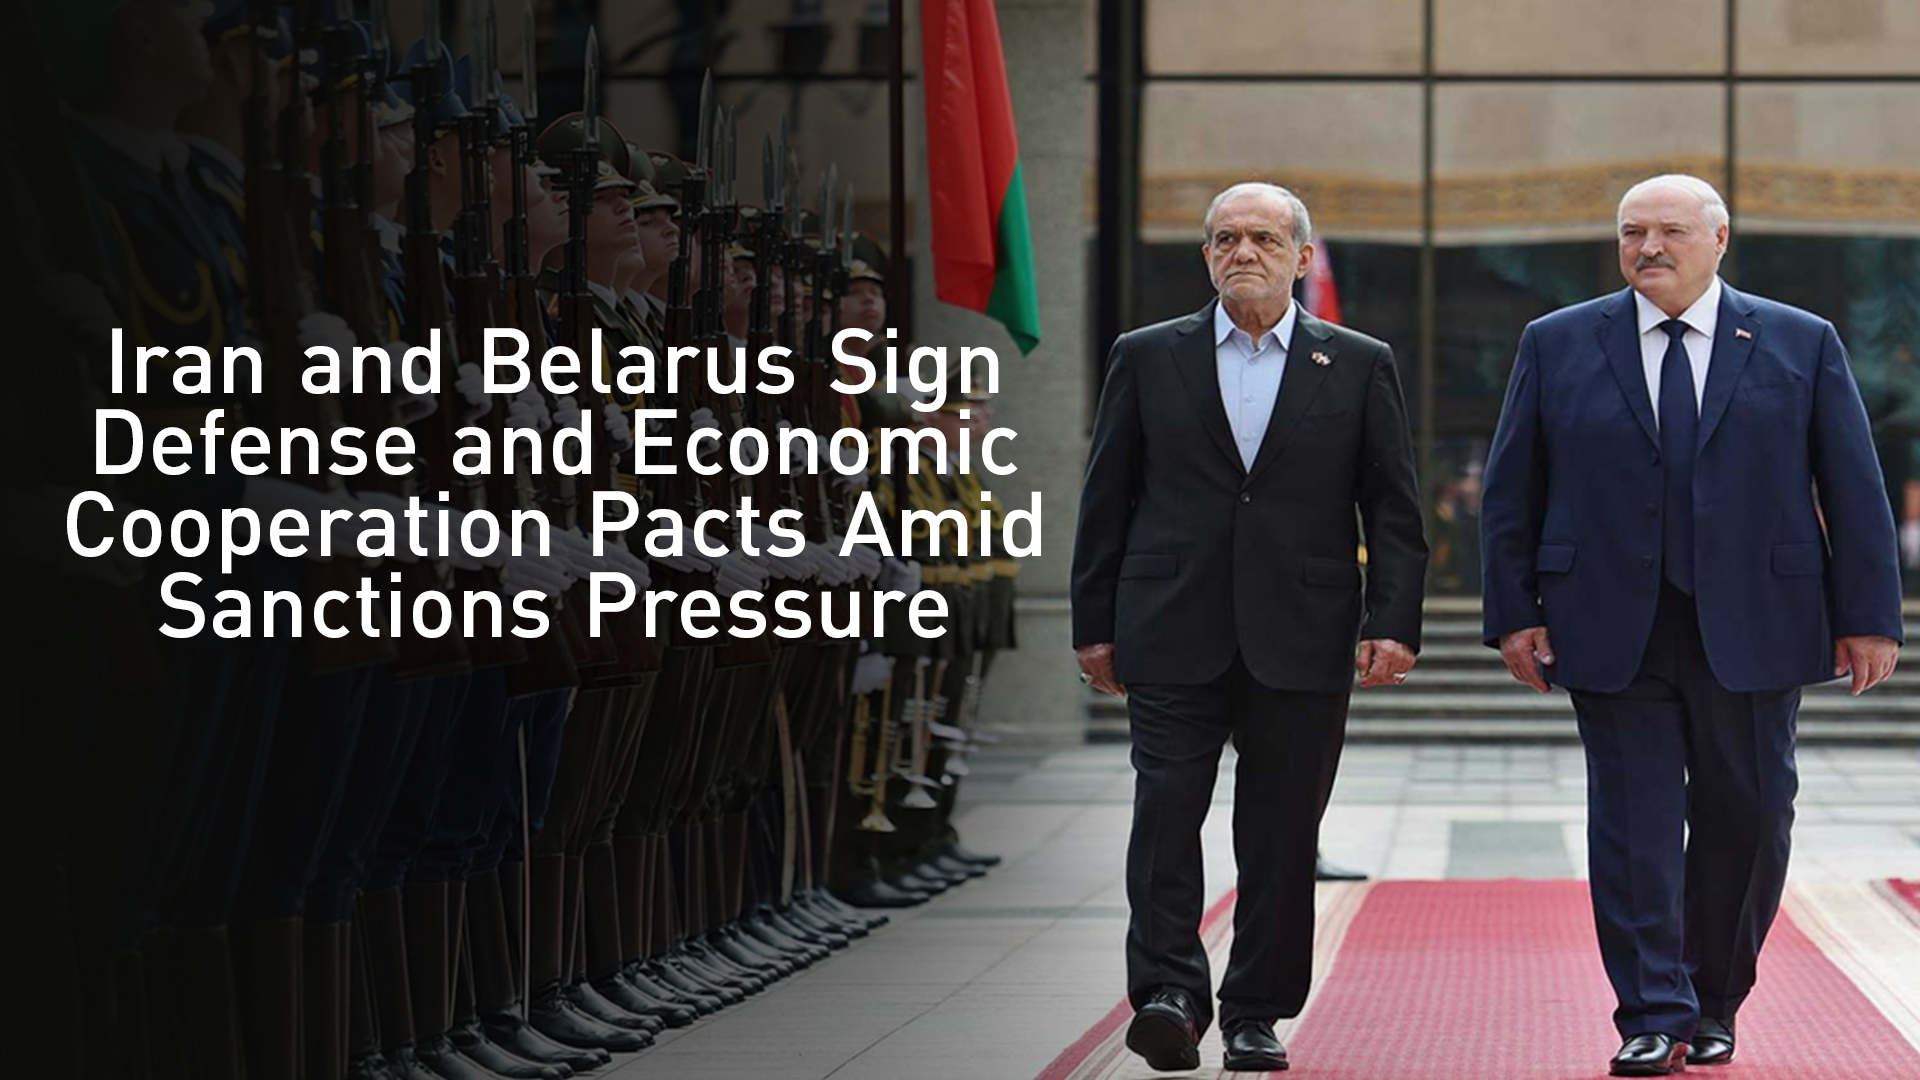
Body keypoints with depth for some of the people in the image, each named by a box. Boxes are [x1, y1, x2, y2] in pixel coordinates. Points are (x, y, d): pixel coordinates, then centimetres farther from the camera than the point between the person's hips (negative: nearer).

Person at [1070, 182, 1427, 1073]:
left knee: (1281, 833, 3)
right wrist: (1094, 626, 5)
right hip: (1174, 637, 0)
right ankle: (1168, 994, -11)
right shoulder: (1148, 359, 9)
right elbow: (1107, 502, 9)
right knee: (1166, 810, -10)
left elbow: (1394, 510, 7)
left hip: (1302, 646, 0)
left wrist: (1394, 623, -4)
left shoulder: (1360, 367, 8)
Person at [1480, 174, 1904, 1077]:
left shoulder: (1802, 345, 5)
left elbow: (1855, 491, 4)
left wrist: (1868, 618, -2)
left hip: (1752, 630, 0)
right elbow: (1511, 492, 8)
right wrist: (1513, 613, 1)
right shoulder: (1558, 345, 7)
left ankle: (1714, 1005, 23)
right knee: (1634, 824, -3)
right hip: (1614, 632, 0)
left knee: (1745, 822, 6)